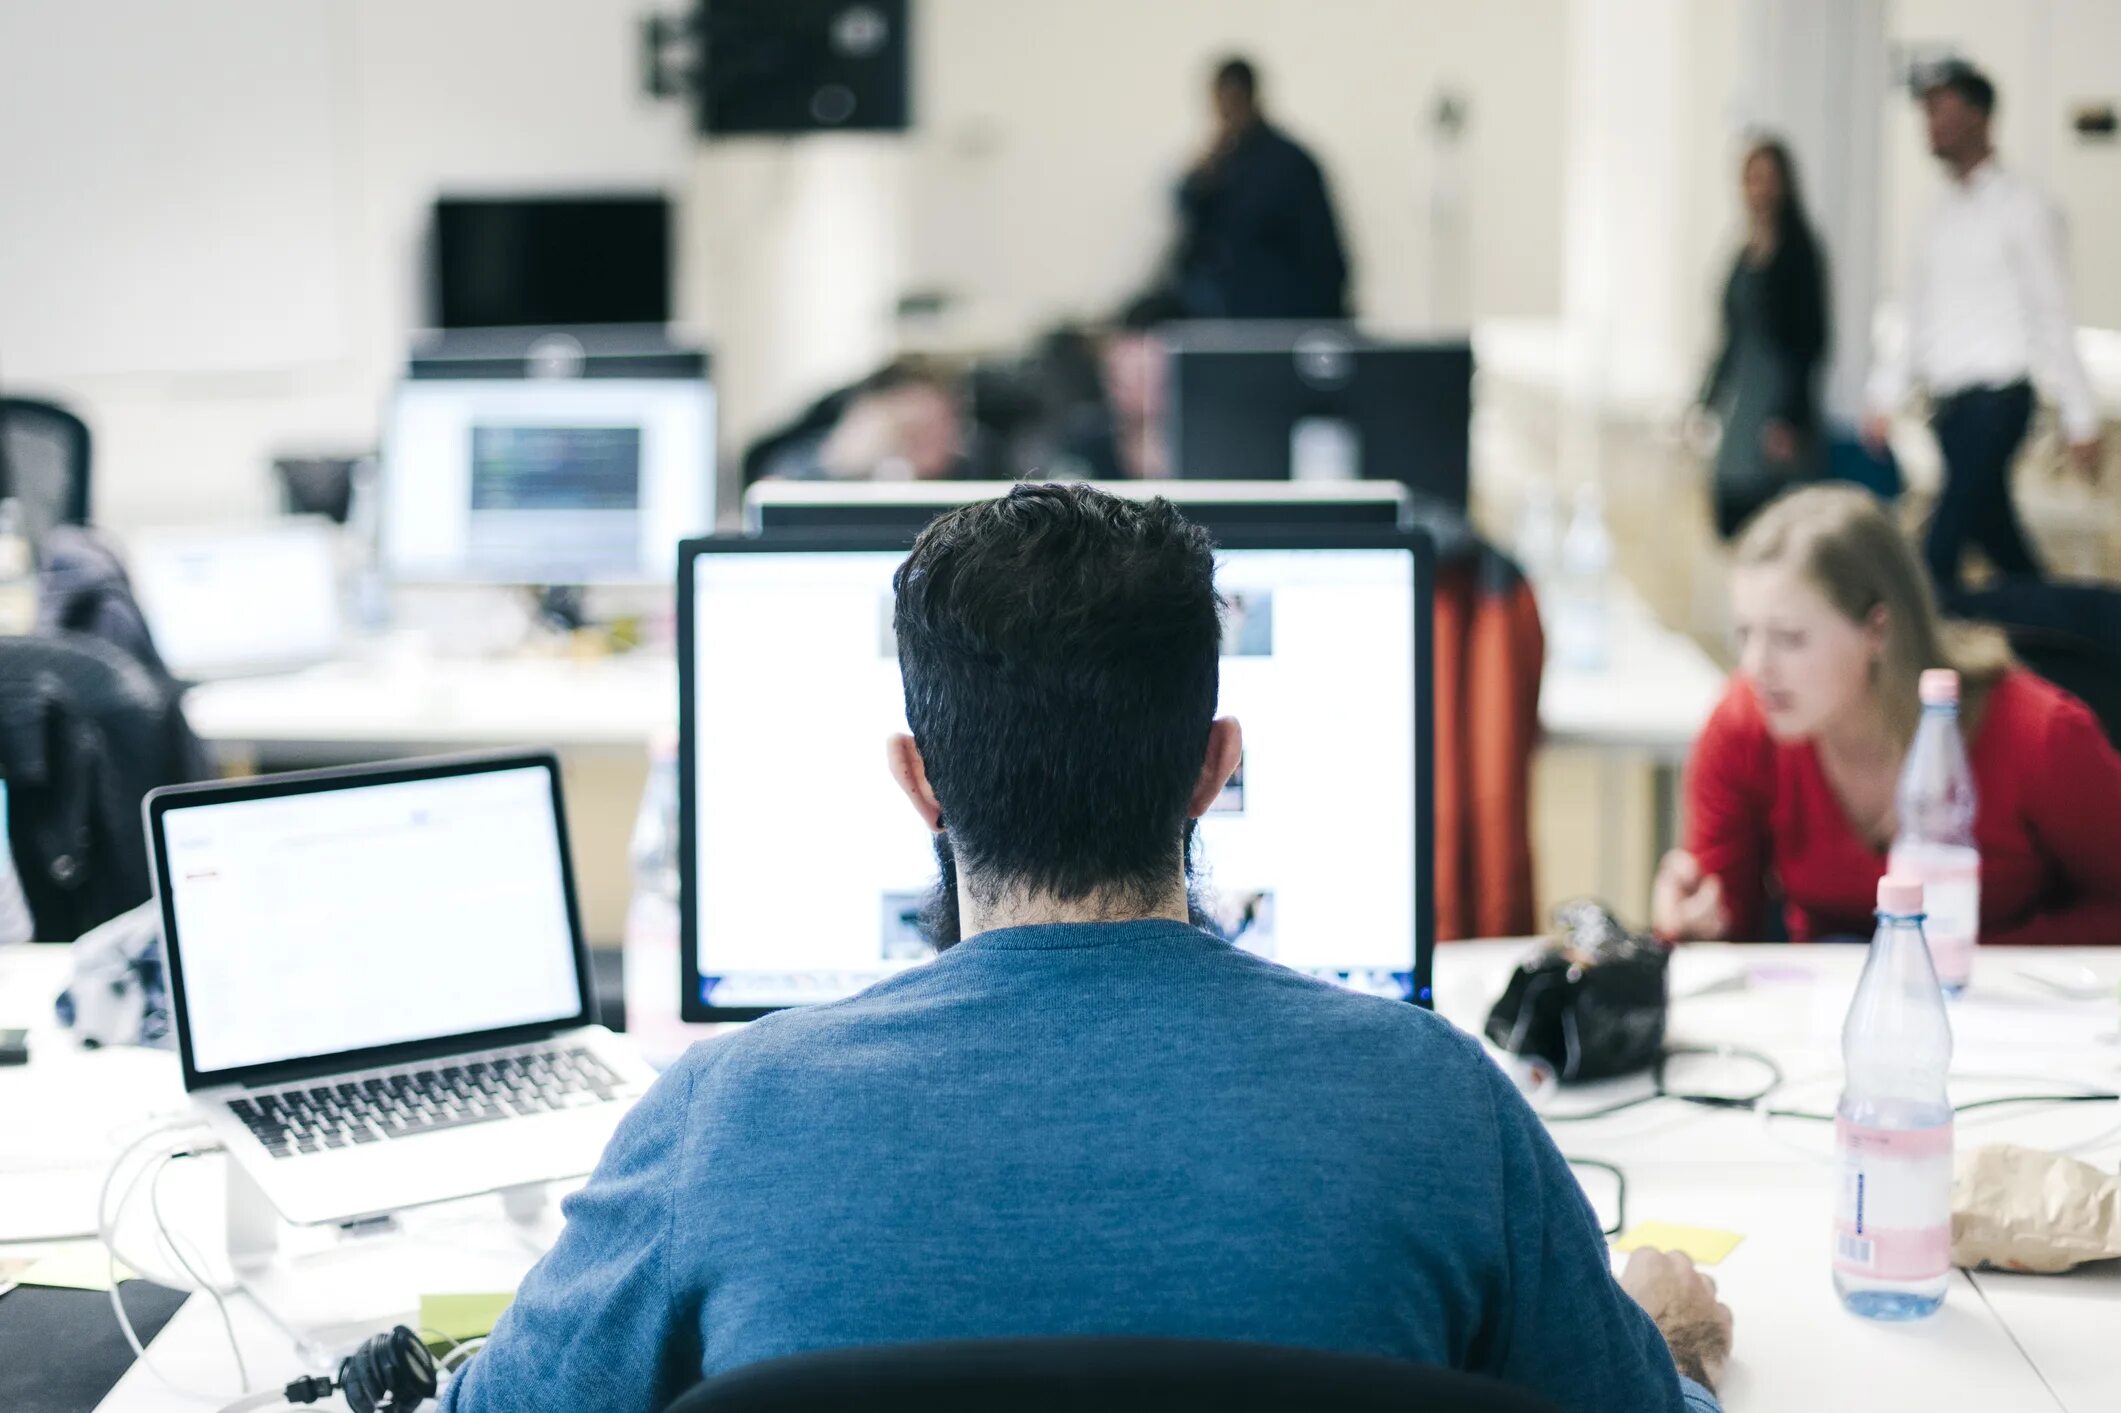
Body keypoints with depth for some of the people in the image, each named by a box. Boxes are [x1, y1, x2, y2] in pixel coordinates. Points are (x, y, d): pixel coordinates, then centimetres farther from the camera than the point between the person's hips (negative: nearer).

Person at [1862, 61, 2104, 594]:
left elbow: (2051, 314, -7)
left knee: (1941, 546, -14)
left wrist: (2081, 419, -7)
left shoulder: (2017, 206, -6)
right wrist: (1886, 399, 10)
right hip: (1947, 402, 7)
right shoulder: (1941, 215, 14)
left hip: (1996, 397, -7)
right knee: (2001, 543, 12)